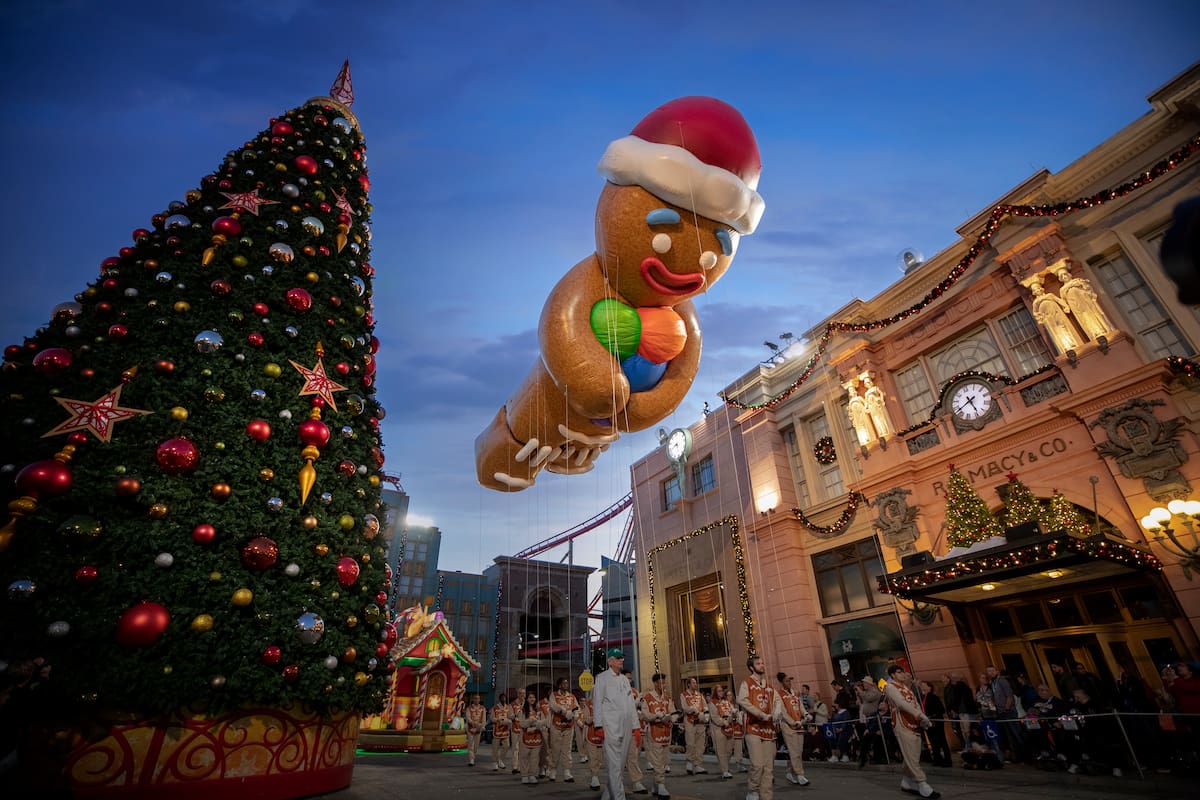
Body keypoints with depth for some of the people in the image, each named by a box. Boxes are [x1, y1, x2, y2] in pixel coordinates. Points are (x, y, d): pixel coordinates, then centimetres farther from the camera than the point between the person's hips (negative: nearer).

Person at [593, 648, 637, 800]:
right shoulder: (602, 678, 1)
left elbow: (631, 703, 18)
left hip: (626, 726, 6)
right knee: (614, 763, -10)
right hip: (611, 726, -6)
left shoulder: (625, 679, 18)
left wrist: (635, 726, 13)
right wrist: (599, 725, -10)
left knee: (621, 761, 9)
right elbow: (597, 702, -3)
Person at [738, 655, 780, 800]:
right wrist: (762, 715, -17)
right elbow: (742, 700, -15)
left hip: (768, 728, 6)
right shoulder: (746, 683, -2)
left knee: (769, 766, 6)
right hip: (754, 728, -6)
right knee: (758, 764, -14)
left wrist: (776, 712, -10)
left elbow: (777, 700, 13)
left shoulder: (769, 685, 18)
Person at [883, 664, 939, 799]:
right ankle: (924, 788, -5)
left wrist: (923, 719, -7)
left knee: (912, 757, 11)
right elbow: (902, 703, -18)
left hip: (915, 725, 8)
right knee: (911, 758, -7)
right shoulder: (890, 687, -6)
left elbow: (916, 703, 11)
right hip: (903, 726, -8)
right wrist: (920, 715, -23)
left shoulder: (906, 687, 20)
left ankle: (906, 783, 22)